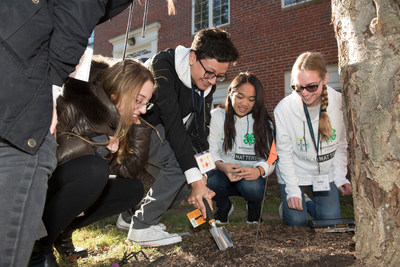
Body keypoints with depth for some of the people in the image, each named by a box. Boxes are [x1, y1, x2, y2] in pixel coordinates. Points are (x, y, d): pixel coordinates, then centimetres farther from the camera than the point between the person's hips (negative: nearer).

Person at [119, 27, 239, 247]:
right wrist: (195, 177, -39)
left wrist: (200, 180, -16)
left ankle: (132, 214, 16)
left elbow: (199, 128, -8)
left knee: (181, 181, -1)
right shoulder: (162, 67, -29)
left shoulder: (207, 81, -6)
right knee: (180, 163, -27)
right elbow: (173, 124, -36)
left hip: (160, 131, 8)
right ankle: (141, 227, -11)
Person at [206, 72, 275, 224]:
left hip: (251, 175, 0)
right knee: (211, 182, -33)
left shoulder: (263, 122, 3)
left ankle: (254, 206, 7)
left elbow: (271, 158, -3)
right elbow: (210, 152, -5)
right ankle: (224, 207, 5)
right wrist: (223, 166, -27)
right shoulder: (217, 116, 0)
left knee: (252, 187, -34)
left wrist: (258, 170, -27)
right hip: (223, 173, 0)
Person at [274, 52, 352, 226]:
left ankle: (308, 203, 32)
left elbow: (341, 144, 1)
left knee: (330, 220, 2)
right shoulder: (284, 108, -20)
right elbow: (284, 152, -13)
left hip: (326, 172, 3)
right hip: (294, 172, -2)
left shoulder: (339, 102, -14)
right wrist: (292, 190, -14)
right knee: (296, 222, -3)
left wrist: (340, 177, -4)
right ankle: (288, 204, 29)